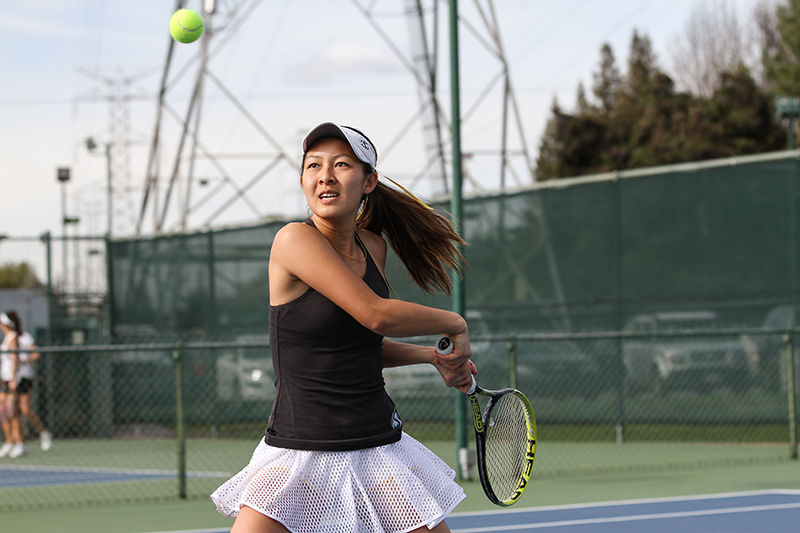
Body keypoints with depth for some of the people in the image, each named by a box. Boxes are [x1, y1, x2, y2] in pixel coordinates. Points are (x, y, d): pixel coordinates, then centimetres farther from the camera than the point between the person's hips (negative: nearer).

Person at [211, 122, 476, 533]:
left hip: (380, 449, 6)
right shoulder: (295, 240, -13)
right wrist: (455, 324, -6)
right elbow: (376, 315, -21)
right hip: (299, 458, -6)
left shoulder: (373, 245, 8)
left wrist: (432, 356, 10)